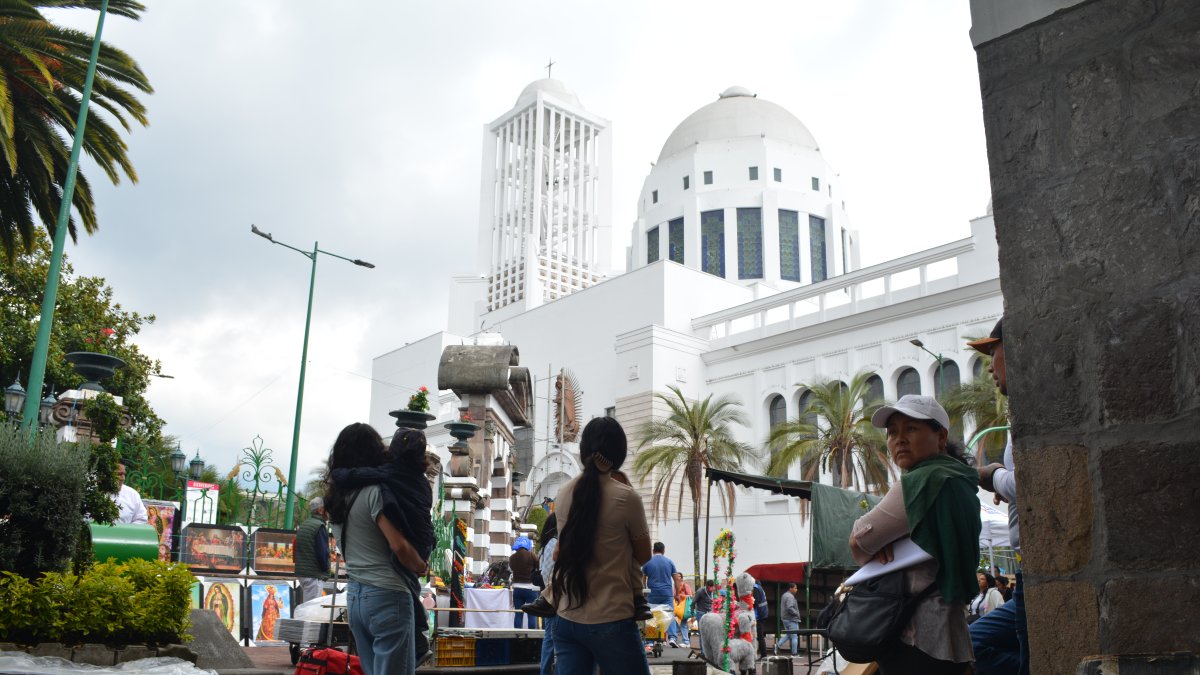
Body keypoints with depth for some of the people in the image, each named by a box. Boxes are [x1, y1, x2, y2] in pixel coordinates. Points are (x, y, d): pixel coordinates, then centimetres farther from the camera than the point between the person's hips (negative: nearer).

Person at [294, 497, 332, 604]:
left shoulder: (303, 525, 15)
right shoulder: (319, 526, -14)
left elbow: (295, 550, 18)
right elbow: (322, 552, -16)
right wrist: (326, 569, -3)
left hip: (301, 572, 9)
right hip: (314, 574, -9)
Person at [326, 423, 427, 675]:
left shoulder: (336, 495, 11)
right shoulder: (374, 491, -12)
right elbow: (399, 546, -18)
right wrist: (420, 567, -1)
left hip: (355, 595, 8)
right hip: (387, 596, -8)